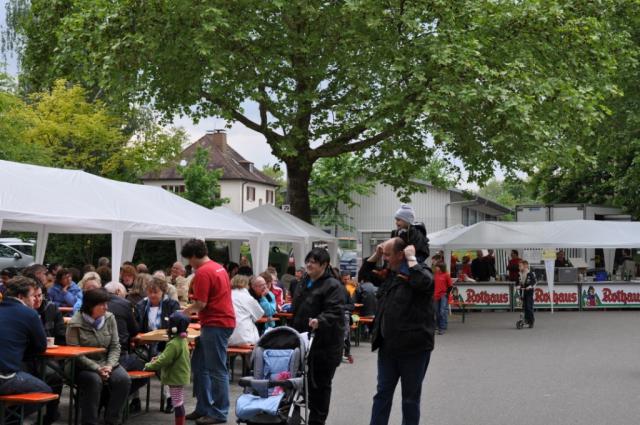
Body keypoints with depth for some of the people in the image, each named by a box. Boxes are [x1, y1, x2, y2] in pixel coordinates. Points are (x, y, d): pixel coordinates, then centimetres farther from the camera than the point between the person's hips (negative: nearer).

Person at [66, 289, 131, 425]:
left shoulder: (109, 318, 1)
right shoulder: (75, 324, -12)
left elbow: (115, 346, 3)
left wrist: (109, 365, -15)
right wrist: (97, 368, -23)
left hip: (106, 363, 4)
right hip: (83, 366, -4)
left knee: (124, 380, -23)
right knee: (95, 380, -34)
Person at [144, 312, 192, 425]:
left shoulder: (174, 344, -25)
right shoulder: (181, 340, 9)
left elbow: (164, 360, -25)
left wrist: (149, 366, -13)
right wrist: (158, 358, 7)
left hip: (176, 378, -10)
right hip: (180, 376, 10)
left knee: (177, 404, -4)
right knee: (179, 403, 17)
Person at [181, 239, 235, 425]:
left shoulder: (203, 272, -15)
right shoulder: (219, 268, 15)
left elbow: (201, 303, -17)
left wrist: (184, 313, 0)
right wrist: (190, 310, 20)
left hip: (215, 325, -10)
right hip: (222, 321, 10)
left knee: (217, 370, -3)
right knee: (199, 366, 15)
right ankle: (203, 408, 20)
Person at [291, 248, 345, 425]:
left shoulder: (332, 286, -12)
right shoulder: (304, 283, 14)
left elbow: (335, 312, -23)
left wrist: (319, 320, -40)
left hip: (324, 344, -8)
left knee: (320, 384, 1)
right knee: (310, 382, 14)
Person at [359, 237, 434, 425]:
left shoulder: (420, 271, -11)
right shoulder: (388, 274, 11)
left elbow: (423, 282, -35)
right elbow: (364, 273, 24)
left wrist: (412, 258, -22)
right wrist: (376, 255, 8)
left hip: (413, 348, -7)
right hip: (387, 346, 7)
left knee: (410, 397, 7)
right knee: (382, 394, 11)